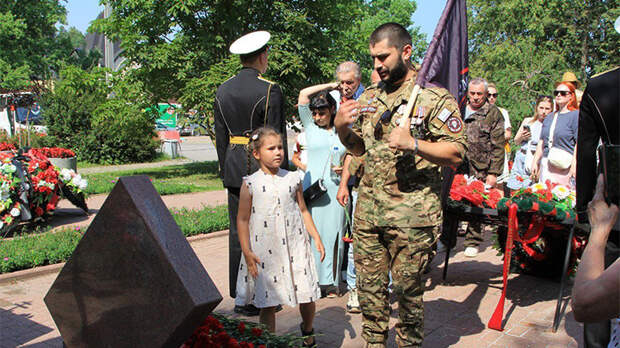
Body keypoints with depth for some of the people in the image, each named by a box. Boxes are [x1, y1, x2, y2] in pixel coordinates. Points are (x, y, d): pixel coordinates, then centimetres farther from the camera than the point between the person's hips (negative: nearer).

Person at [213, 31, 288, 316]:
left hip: (234, 167, 6)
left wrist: (225, 171, 18)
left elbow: (220, 137, 11)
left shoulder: (223, 90, 8)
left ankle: (239, 296, 19)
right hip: (262, 167, -5)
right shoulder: (270, 90, -10)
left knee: (237, 232, 10)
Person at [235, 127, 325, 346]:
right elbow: (242, 220, -1)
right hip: (264, 251, -2)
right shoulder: (250, 184, -3)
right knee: (267, 303, 3)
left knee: (307, 295, 7)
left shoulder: (293, 179, 6)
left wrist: (316, 237, 7)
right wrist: (247, 252, -6)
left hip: (295, 247, 3)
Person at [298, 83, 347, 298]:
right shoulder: (310, 127, 9)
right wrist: (332, 85, 7)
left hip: (336, 189, 1)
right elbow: (304, 94, 3)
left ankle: (332, 282, 11)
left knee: (333, 232, 2)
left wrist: (344, 169, -1)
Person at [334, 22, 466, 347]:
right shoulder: (369, 96, 14)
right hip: (368, 209, 6)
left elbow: (456, 153, -8)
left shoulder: (433, 96, -4)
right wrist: (341, 126, 0)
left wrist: (413, 143, -22)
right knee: (369, 285, 13)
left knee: (408, 289, 5)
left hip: (411, 213, -5)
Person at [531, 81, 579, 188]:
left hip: (565, 165, -6)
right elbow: (541, 142, 21)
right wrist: (535, 162, 15)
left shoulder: (576, 115, -2)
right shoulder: (549, 117, 19)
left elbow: (579, 142, -9)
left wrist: (574, 165, -16)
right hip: (546, 164, 6)